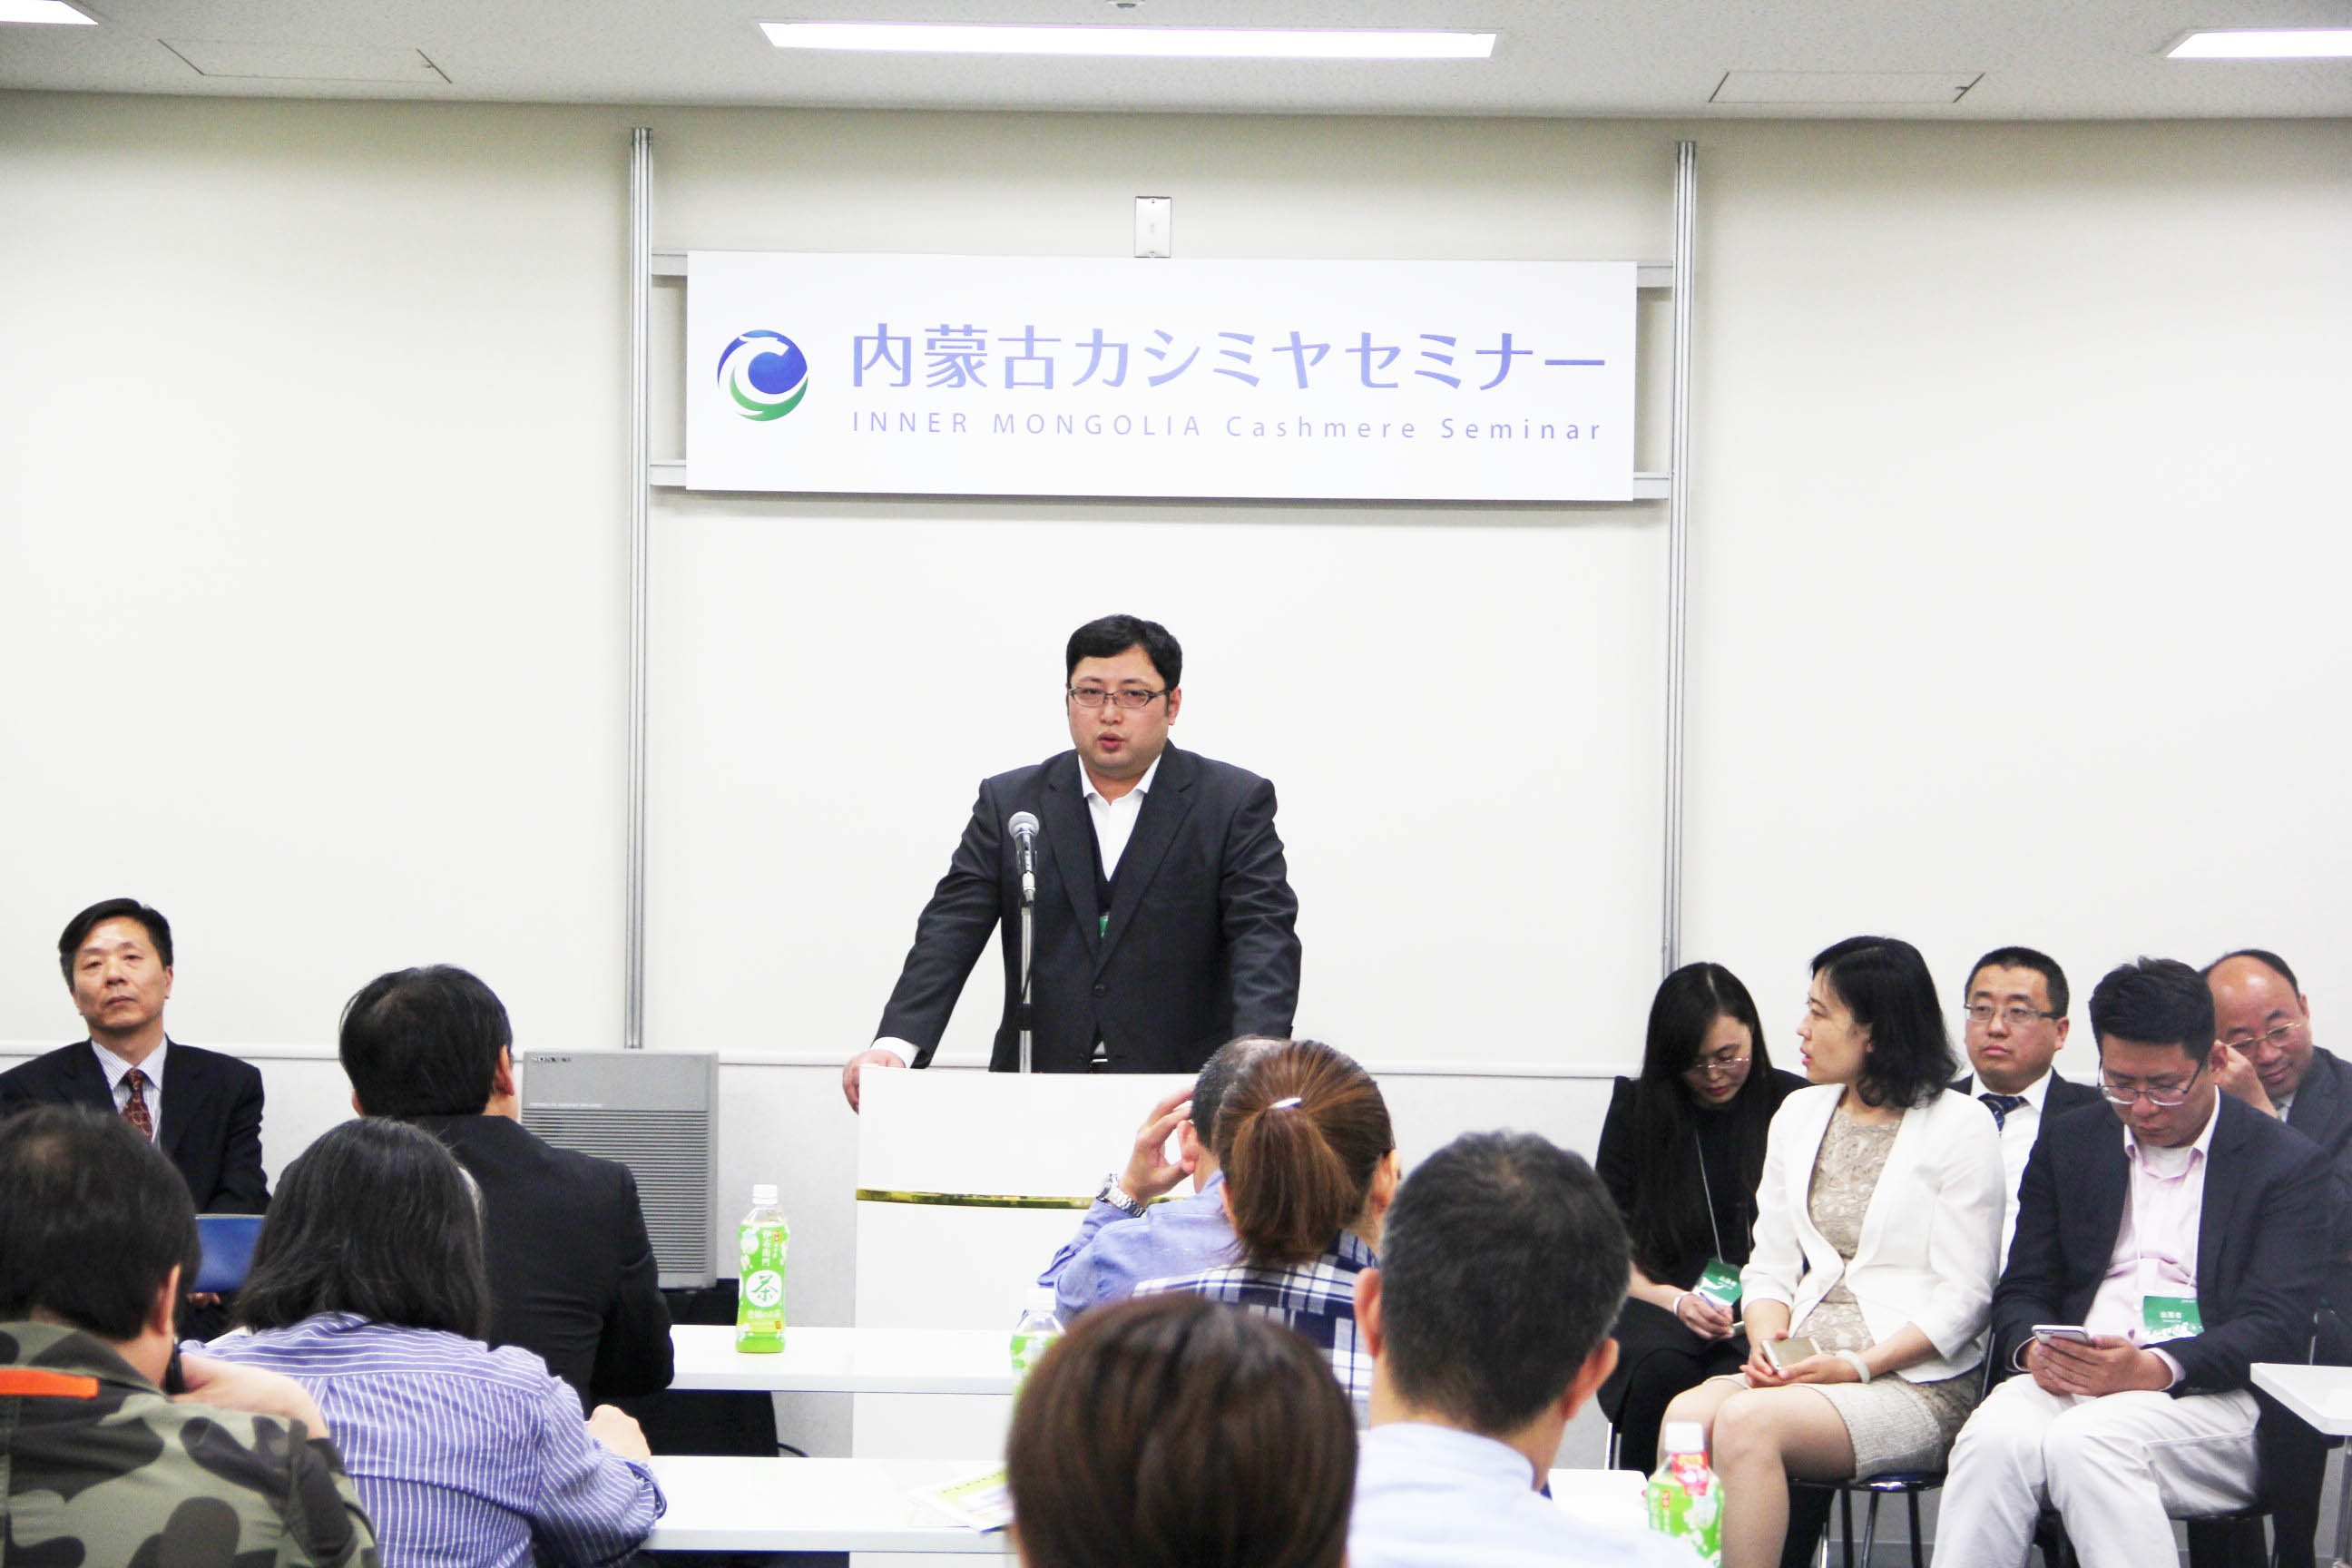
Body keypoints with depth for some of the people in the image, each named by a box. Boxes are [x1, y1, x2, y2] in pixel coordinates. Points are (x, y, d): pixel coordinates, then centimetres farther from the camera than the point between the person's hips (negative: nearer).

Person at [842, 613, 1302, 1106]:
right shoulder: (1008, 802, 13)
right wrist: (895, 1045, -12)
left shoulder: (1235, 803, 7)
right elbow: (950, 933, 5)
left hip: (1183, 1095, -1)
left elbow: (1265, 938, -3)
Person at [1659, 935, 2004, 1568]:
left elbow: (1961, 1297, -5)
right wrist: (1767, 1344, -5)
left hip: (1917, 1384, -5)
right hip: (1806, 1369, 5)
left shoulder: (1961, 1126, -1)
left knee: (1746, 1421, -32)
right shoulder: (1799, 1115, 19)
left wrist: (1859, 1365, -16)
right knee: (1685, 1414, -28)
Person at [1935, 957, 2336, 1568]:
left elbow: (2275, 1327, -5)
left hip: (2215, 1397, -3)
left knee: (2086, 1444, -35)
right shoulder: (2069, 1143, 19)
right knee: (1993, 1440, -32)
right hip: (2069, 1380, 3)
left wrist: (2154, 1369, -22)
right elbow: (2023, 1289, 17)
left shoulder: (2291, 1163, 5)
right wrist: (2033, 1349, -9)